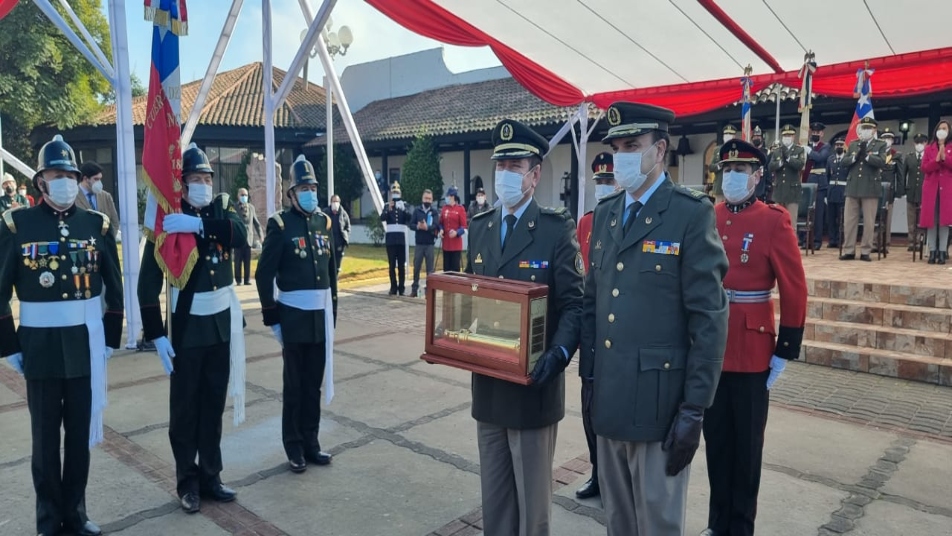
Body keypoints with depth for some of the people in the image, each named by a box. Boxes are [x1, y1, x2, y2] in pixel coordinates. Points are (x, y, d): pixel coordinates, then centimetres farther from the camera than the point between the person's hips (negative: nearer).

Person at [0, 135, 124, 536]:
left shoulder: (97, 224, 2)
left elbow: (114, 288, 7)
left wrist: (110, 338, 5)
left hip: (85, 345, 2)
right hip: (40, 347, -2)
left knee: (81, 434, 11)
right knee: (45, 437, 9)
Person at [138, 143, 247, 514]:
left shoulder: (221, 209, 4)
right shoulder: (167, 220, -9)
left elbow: (241, 235, -19)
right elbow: (148, 282, -11)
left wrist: (199, 224, -33)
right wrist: (156, 334, -14)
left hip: (223, 322, 4)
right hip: (186, 325, -4)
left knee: (214, 403, 12)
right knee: (185, 406, 6)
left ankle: (210, 475, 25)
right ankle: (187, 482, 20)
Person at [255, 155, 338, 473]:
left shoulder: (325, 222, 8)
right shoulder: (280, 224, -8)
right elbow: (264, 275, -8)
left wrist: (333, 312, 12)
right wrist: (272, 318, -8)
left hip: (321, 316, 5)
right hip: (293, 316, -5)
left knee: (315, 383, 13)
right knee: (294, 386, 7)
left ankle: (311, 442, 27)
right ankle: (294, 448, 21)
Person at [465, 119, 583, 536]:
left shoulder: (557, 228, -9)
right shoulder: (479, 226, 9)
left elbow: (573, 303, -13)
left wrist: (559, 353, -29)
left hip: (532, 383, -5)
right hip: (487, 382, 6)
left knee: (531, 496, 11)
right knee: (494, 493, 20)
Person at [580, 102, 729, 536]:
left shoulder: (692, 213, -10)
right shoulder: (604, 213, 9)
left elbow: (709, 318, -13)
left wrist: (694, 409, -14)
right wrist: (589, 375, 9)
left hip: (659, 400, -6)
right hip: (608, 396, 6)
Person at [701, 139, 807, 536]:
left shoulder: (774, 221, -6)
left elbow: (794, 291, -6)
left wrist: (785, 350, -7)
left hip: (751, 352, -4)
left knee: (746, 444, 10)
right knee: (716, 439, 15)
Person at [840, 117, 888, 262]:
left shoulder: (881, 145, 4)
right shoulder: (852, 144, 13)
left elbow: (881, 162, -11)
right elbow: (844, 162, 5)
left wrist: (866, 155, -16)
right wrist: (856, 156, -12)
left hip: (870, 188, -3)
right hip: (853, 187, 3)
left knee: (868, 222, 0)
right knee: (849, 220, 2)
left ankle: (865, 251, 6)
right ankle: (849, 250, 8)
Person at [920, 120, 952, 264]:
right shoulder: (929, 148, 11)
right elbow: (924, 168, 2)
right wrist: (936, 160, -13)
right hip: (931, 187, 1)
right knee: (931, 219, -3)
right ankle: (932, 251, 0)